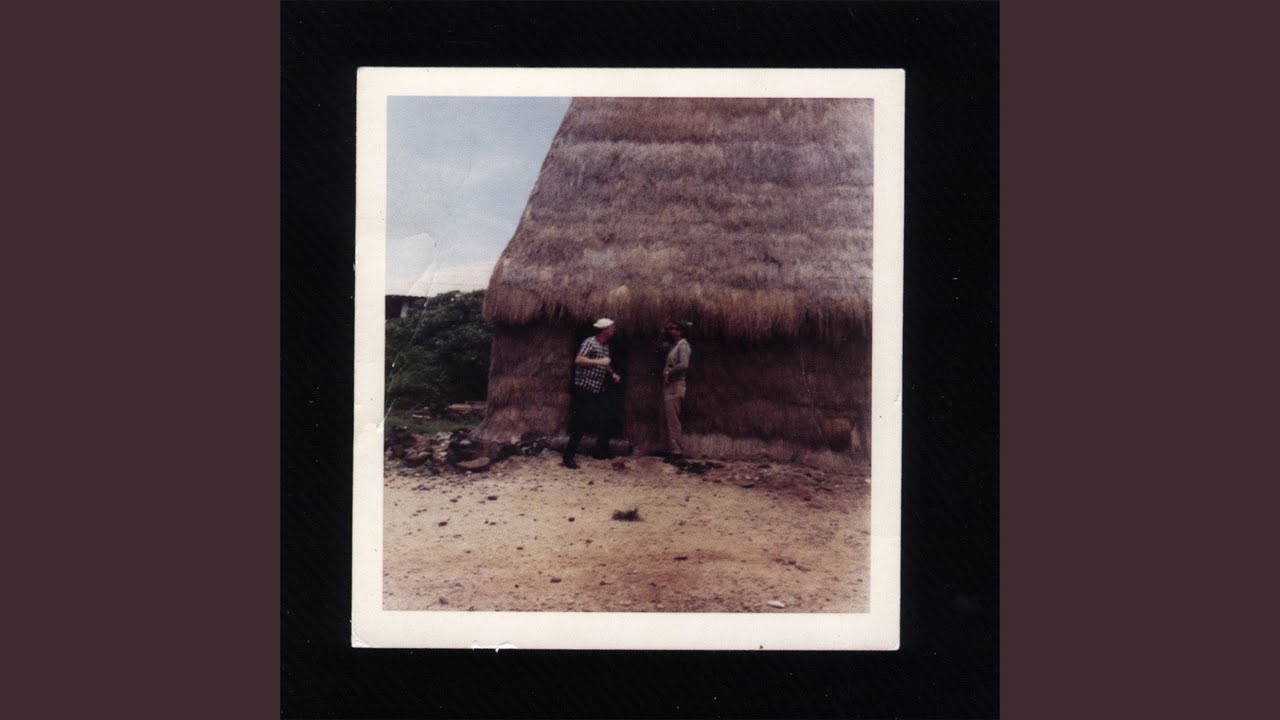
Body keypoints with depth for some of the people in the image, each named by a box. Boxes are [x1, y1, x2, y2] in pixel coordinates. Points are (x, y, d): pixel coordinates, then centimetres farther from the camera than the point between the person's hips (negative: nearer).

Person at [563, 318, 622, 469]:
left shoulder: (606, 346, 14)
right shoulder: (590, 342, -11)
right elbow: (578, 360, -22)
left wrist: (612, 374, 12)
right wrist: (599, 362, -26)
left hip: (599, 390, 8)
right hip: (585, 389, -8)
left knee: (605, 422, 8)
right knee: (581, 423, -8)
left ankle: (601, 452, 22)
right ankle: (569, 456, -2)